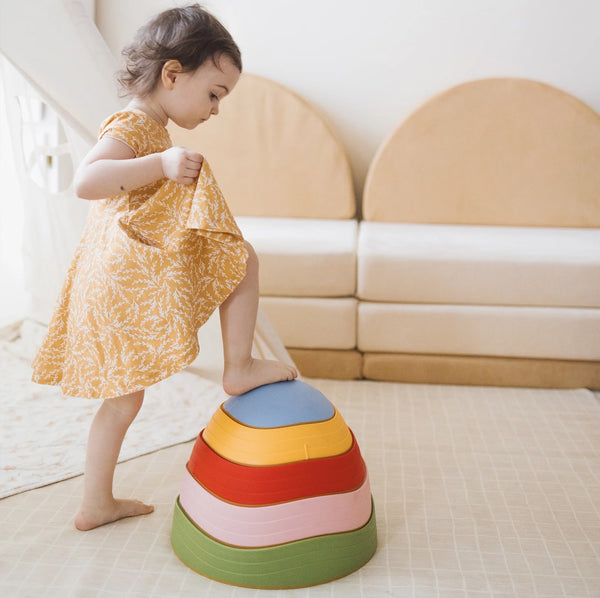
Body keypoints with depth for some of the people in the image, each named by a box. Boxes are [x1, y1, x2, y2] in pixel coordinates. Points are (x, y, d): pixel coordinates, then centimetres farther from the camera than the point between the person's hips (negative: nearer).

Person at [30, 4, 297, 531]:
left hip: (108, 287, 11)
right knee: (243, 258, -4)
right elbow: (86, 181, -28)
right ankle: (239, 368, 1)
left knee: (125, 397, 18)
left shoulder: (149, 131, 22)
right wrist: (162, 163, -30)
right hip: (134, 276, -11)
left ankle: (96, 504, 30)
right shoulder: (129, 128, -11)